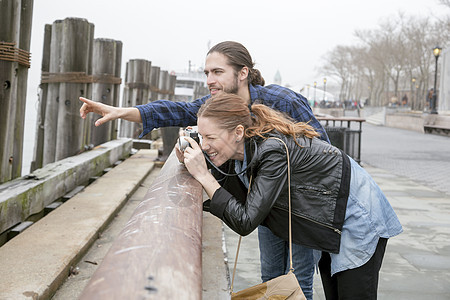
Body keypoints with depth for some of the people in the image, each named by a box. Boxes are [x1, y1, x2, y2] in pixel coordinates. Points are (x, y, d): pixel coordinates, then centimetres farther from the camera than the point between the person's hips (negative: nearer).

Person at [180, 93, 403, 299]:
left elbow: (245, 222, -34)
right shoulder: (246, 148, -8)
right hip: (330, 223, 9)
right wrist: (194, 164, -13)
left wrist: (203, 176, -33)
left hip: (358, 219, -9)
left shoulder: (273, 151, -34)